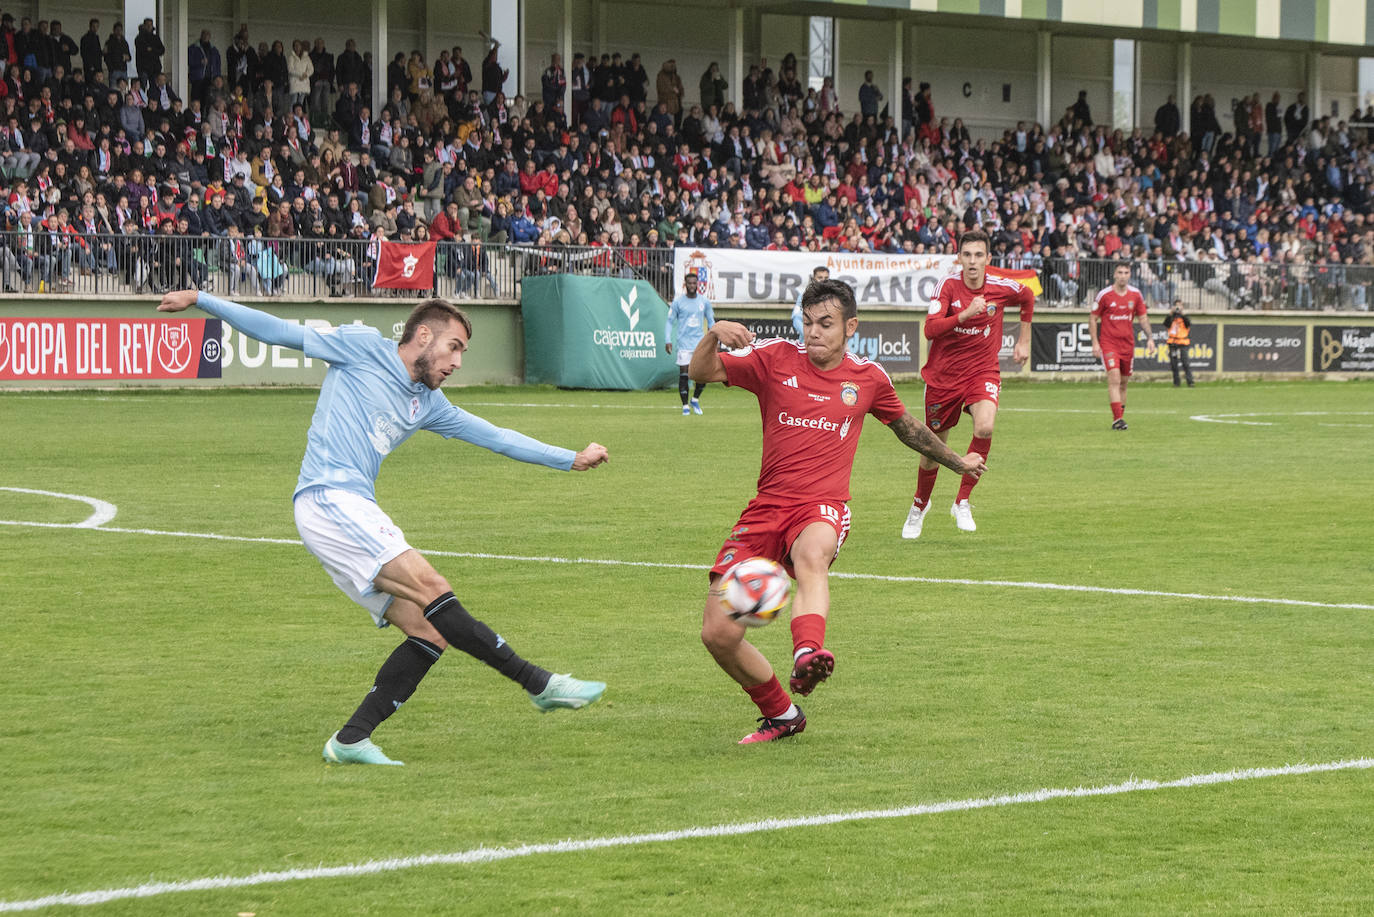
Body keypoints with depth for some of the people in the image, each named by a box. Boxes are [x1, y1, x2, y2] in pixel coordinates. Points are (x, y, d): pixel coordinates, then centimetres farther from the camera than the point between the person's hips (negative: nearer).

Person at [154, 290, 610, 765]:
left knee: (430, 633, -4)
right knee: (431, 588, -19)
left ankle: (350, 739, -4)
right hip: (329, 499, -9)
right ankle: (539, 684, -19)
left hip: (355, 513, 9)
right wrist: (200, 300, 1)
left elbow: (494, 436, 26)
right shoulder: (362, 347, 2)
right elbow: (280, 332, 4)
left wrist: (572, 458, 25)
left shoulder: (427, 404, 21)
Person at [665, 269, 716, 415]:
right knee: (683, 374, -6)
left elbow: (711, 321, 16)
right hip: (684, 343, -2)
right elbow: (670, 322, 5)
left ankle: (695, 400, 16)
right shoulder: (678, 302, 1)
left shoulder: (704, 302, 7)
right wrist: (668, 340, -6)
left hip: (700, 342, 2)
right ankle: (685, 406, 2)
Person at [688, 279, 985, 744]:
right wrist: (714, 336, -21)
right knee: (717, 632, -7)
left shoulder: (869, 377, 10)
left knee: (812, 554, -42)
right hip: (767, 508, 2)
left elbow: (904, 424, 29)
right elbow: (700, 372, 1)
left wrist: (957, 461, 42)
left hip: (822, 511, -2)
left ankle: (807, 655, -66)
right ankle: (781, 715, 16)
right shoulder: (777, 358, 6)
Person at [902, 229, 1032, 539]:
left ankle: (962, 501, -14)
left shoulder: (1002, 287, -7)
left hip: (983, 371, 0)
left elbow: (1028, 299, 18)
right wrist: (965, 314, -36)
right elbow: (930, 329, -24)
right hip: (943, 374, 0)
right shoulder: (948, 285, -12)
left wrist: (1024, 341, 20)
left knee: (985, 426, -30)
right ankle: (920, 504, 41)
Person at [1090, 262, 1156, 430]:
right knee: (1114, 378, -17)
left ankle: (1119, 417, 20)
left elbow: (1143, 317, 15)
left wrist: (1149, 338, 4)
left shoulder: (1135, 295, 4)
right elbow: (1092, 318, 0)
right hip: (1108, 343, -4)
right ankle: (1117, 419, -21)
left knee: (1123, 383, 9)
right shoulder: (1105, 295, -6)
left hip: (1128, 344, 4)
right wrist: (1095, 343, -6)